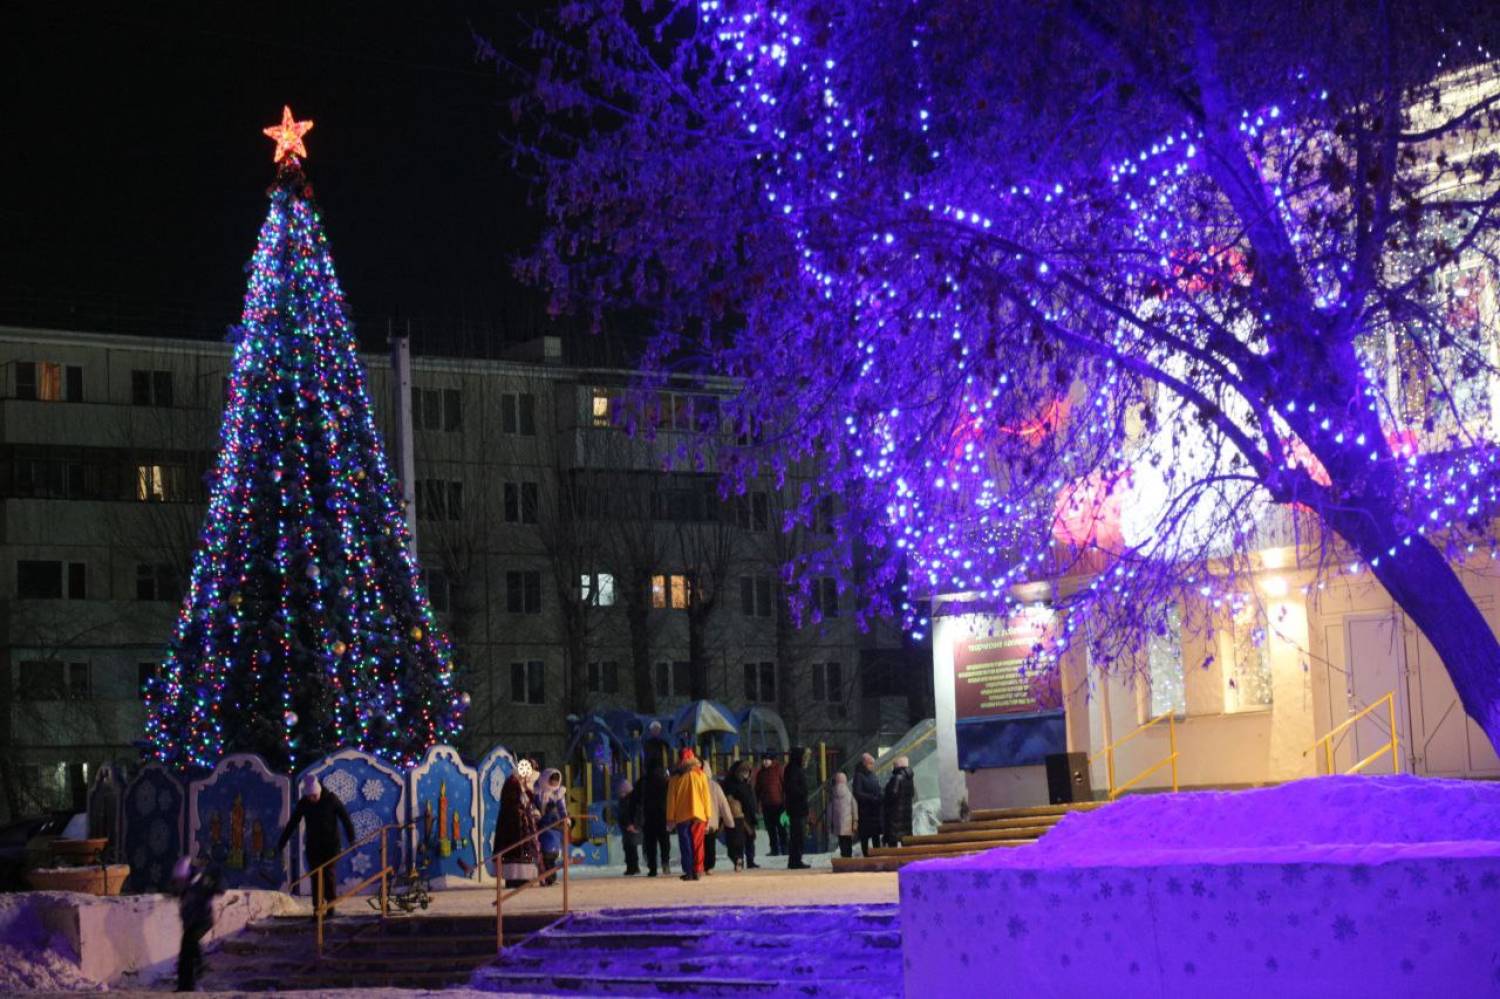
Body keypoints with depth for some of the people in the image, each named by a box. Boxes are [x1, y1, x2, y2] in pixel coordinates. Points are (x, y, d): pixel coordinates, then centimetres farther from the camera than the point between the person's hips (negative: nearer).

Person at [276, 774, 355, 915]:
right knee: (315, 876, 0)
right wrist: (281, 843, 3)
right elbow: (291, 824, 4)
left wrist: (351, 839, -14)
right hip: (313, 845, 3)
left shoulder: (331, 799, -9)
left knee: (329, 874, -8)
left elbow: (345, 819, -8)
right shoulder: (303, 803, -2)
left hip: (331, 845, -3)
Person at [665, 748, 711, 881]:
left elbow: (671, 799, 1)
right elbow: (706, 796, 1)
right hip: (699, 815, 1)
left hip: (682, 816, -1)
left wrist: (670, 818, 7)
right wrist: (708, 816, 6)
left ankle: (688, 871, -2)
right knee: (698, 843, 7)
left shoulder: (676, 778, -1)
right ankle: (697, 870, 0)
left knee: (685, 844, 4)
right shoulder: (700, 776, 0)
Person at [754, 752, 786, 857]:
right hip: (766, 805, 5)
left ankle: (784, 848, 3)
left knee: (781, 827, -2)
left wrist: (785, 801, -10)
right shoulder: (760, 773, 11)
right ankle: (774, 849, 9)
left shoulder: (779, 769, -4)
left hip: (779, 804, -5)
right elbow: (758, 789, 16)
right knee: (770, 828, 5)